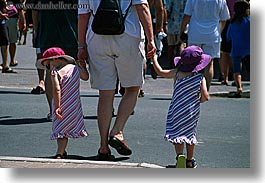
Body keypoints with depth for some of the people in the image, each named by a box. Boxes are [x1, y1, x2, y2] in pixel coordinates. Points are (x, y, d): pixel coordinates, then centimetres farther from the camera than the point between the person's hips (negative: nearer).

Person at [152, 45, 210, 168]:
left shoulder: (177, 73, -5)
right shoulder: (200, 77, -9)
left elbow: (160, 72, 5)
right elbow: (205, 96, -16)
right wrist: (200, 100, 7)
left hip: (177, 110, 0)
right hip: (192, 111, 0)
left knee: (177, 134, 5)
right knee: (189, 134, 16)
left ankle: (180, 155, -19)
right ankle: (190, 161, 21)